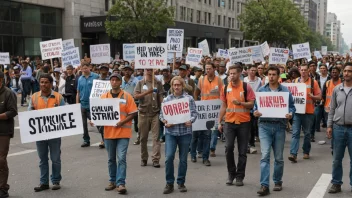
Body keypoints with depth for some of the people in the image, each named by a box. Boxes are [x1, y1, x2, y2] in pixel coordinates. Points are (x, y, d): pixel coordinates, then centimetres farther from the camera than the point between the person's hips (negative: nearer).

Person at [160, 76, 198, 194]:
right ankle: (169, 183, 5)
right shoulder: (166, 99, 7)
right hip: (170, 132, 0)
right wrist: (165, 121, -13)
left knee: (183, 159, 7)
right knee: (169, 157, -10)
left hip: (185, 132, 0)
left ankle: (181, 183, 22)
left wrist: (190, 121, -22)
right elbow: (162, 114, 7)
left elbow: (194, 113, -3)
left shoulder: (189, 98, 2)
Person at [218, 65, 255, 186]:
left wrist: (240, 103, -22)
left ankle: (240, 176, 15)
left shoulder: (246, 87, -3)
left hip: (243, 122, -2)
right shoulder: (225, 88, 7)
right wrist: (219, 122, 7)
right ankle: (231, 173, 12)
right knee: (228, 147, -8)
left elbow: (252, 104, -5)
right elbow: (223, 106, 11)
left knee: (242, 151, 4)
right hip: (229, 122, 2)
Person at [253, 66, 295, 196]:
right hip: (265, 125, 0)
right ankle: (264, 185, -11)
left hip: (280, 126, 1)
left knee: (279, 157, 11)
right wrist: (255, 112, -13)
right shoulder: (261, 90, 6)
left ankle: (277, 181, 28)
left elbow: (292, 106, 5)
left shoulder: (286, 91, 3)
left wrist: (290, 114, -16)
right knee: (265, 155, -10)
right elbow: (256, 106, 9)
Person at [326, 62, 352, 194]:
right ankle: (336, 183, 20)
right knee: (337, 159, 9)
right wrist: (329, 125, 3)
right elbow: (332, 109, 10)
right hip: (338, 128, 2)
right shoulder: (337, 89, 6)